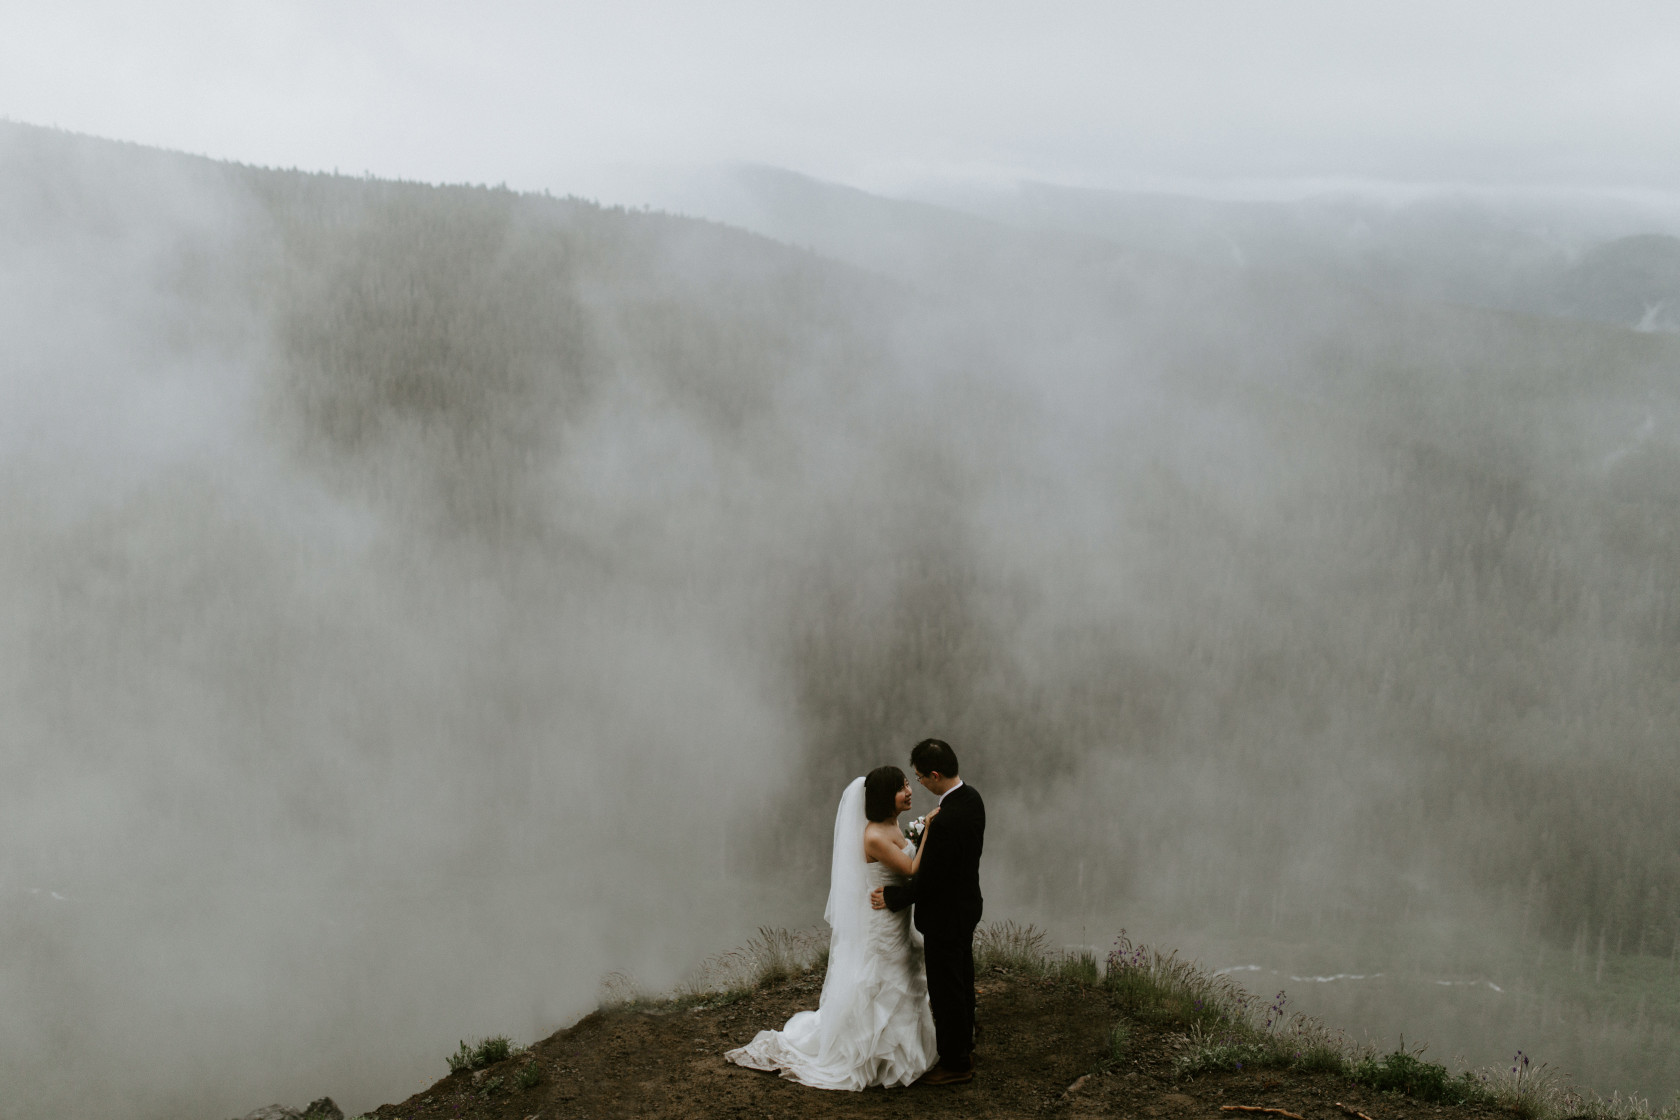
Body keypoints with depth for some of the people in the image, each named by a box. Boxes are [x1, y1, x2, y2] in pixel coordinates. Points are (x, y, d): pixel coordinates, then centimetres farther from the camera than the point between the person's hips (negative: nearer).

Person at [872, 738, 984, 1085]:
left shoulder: (945, 821, -33)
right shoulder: (972, 797, -4)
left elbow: (927, 880, -25)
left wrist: (892, 897, -12)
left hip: (946, 914, -10)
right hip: (967, 903, 10)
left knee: (946, 988, 6)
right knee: (961, 981, 23)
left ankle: (955, 1064, 19)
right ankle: (963, 1046, 39)